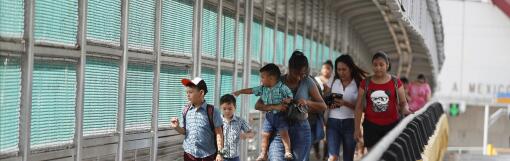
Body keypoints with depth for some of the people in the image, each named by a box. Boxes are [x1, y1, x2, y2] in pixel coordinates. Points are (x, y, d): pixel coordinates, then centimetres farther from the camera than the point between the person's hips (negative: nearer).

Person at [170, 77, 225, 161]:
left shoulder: (212, 111, -9)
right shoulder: (186, 110, 4)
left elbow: (218, 133, -7)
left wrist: (219, 153, -13)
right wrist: (177, 127, -8)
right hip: (189, 154, 4)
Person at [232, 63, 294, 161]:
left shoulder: (283, 88, -11)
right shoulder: (262, 89, 5)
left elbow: (290, 97, -6)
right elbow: (251, 90, 13)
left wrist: (287, 100, -28)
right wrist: (239, 92, 15)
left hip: (280, 115, -5)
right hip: (269, 115, 5)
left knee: (284, 132, -14)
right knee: (265, 134, 3)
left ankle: (288, 152, -6)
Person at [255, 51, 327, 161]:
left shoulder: (307, 82, 1)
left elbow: (323, 106, 4)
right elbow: (258, 105, -4)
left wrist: (307, 102, -16)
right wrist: (275, 107, -24)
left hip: (301, 130, 1)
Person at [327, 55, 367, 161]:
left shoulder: (358, 84, -3)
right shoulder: (334, 82, 8)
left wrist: (345, 104, -19)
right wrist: (330, 105, -3)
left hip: (350, 123, -2)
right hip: (333, 122, 2)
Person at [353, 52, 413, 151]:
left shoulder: (396, 82, 3)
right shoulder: (365, 83, 4)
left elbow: (403, 102, 6)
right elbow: (359, 106, 6)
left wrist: (405, 110, -19)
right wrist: (357, 128, 2)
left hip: (392, 125, 0)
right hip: (371, 125, 0)